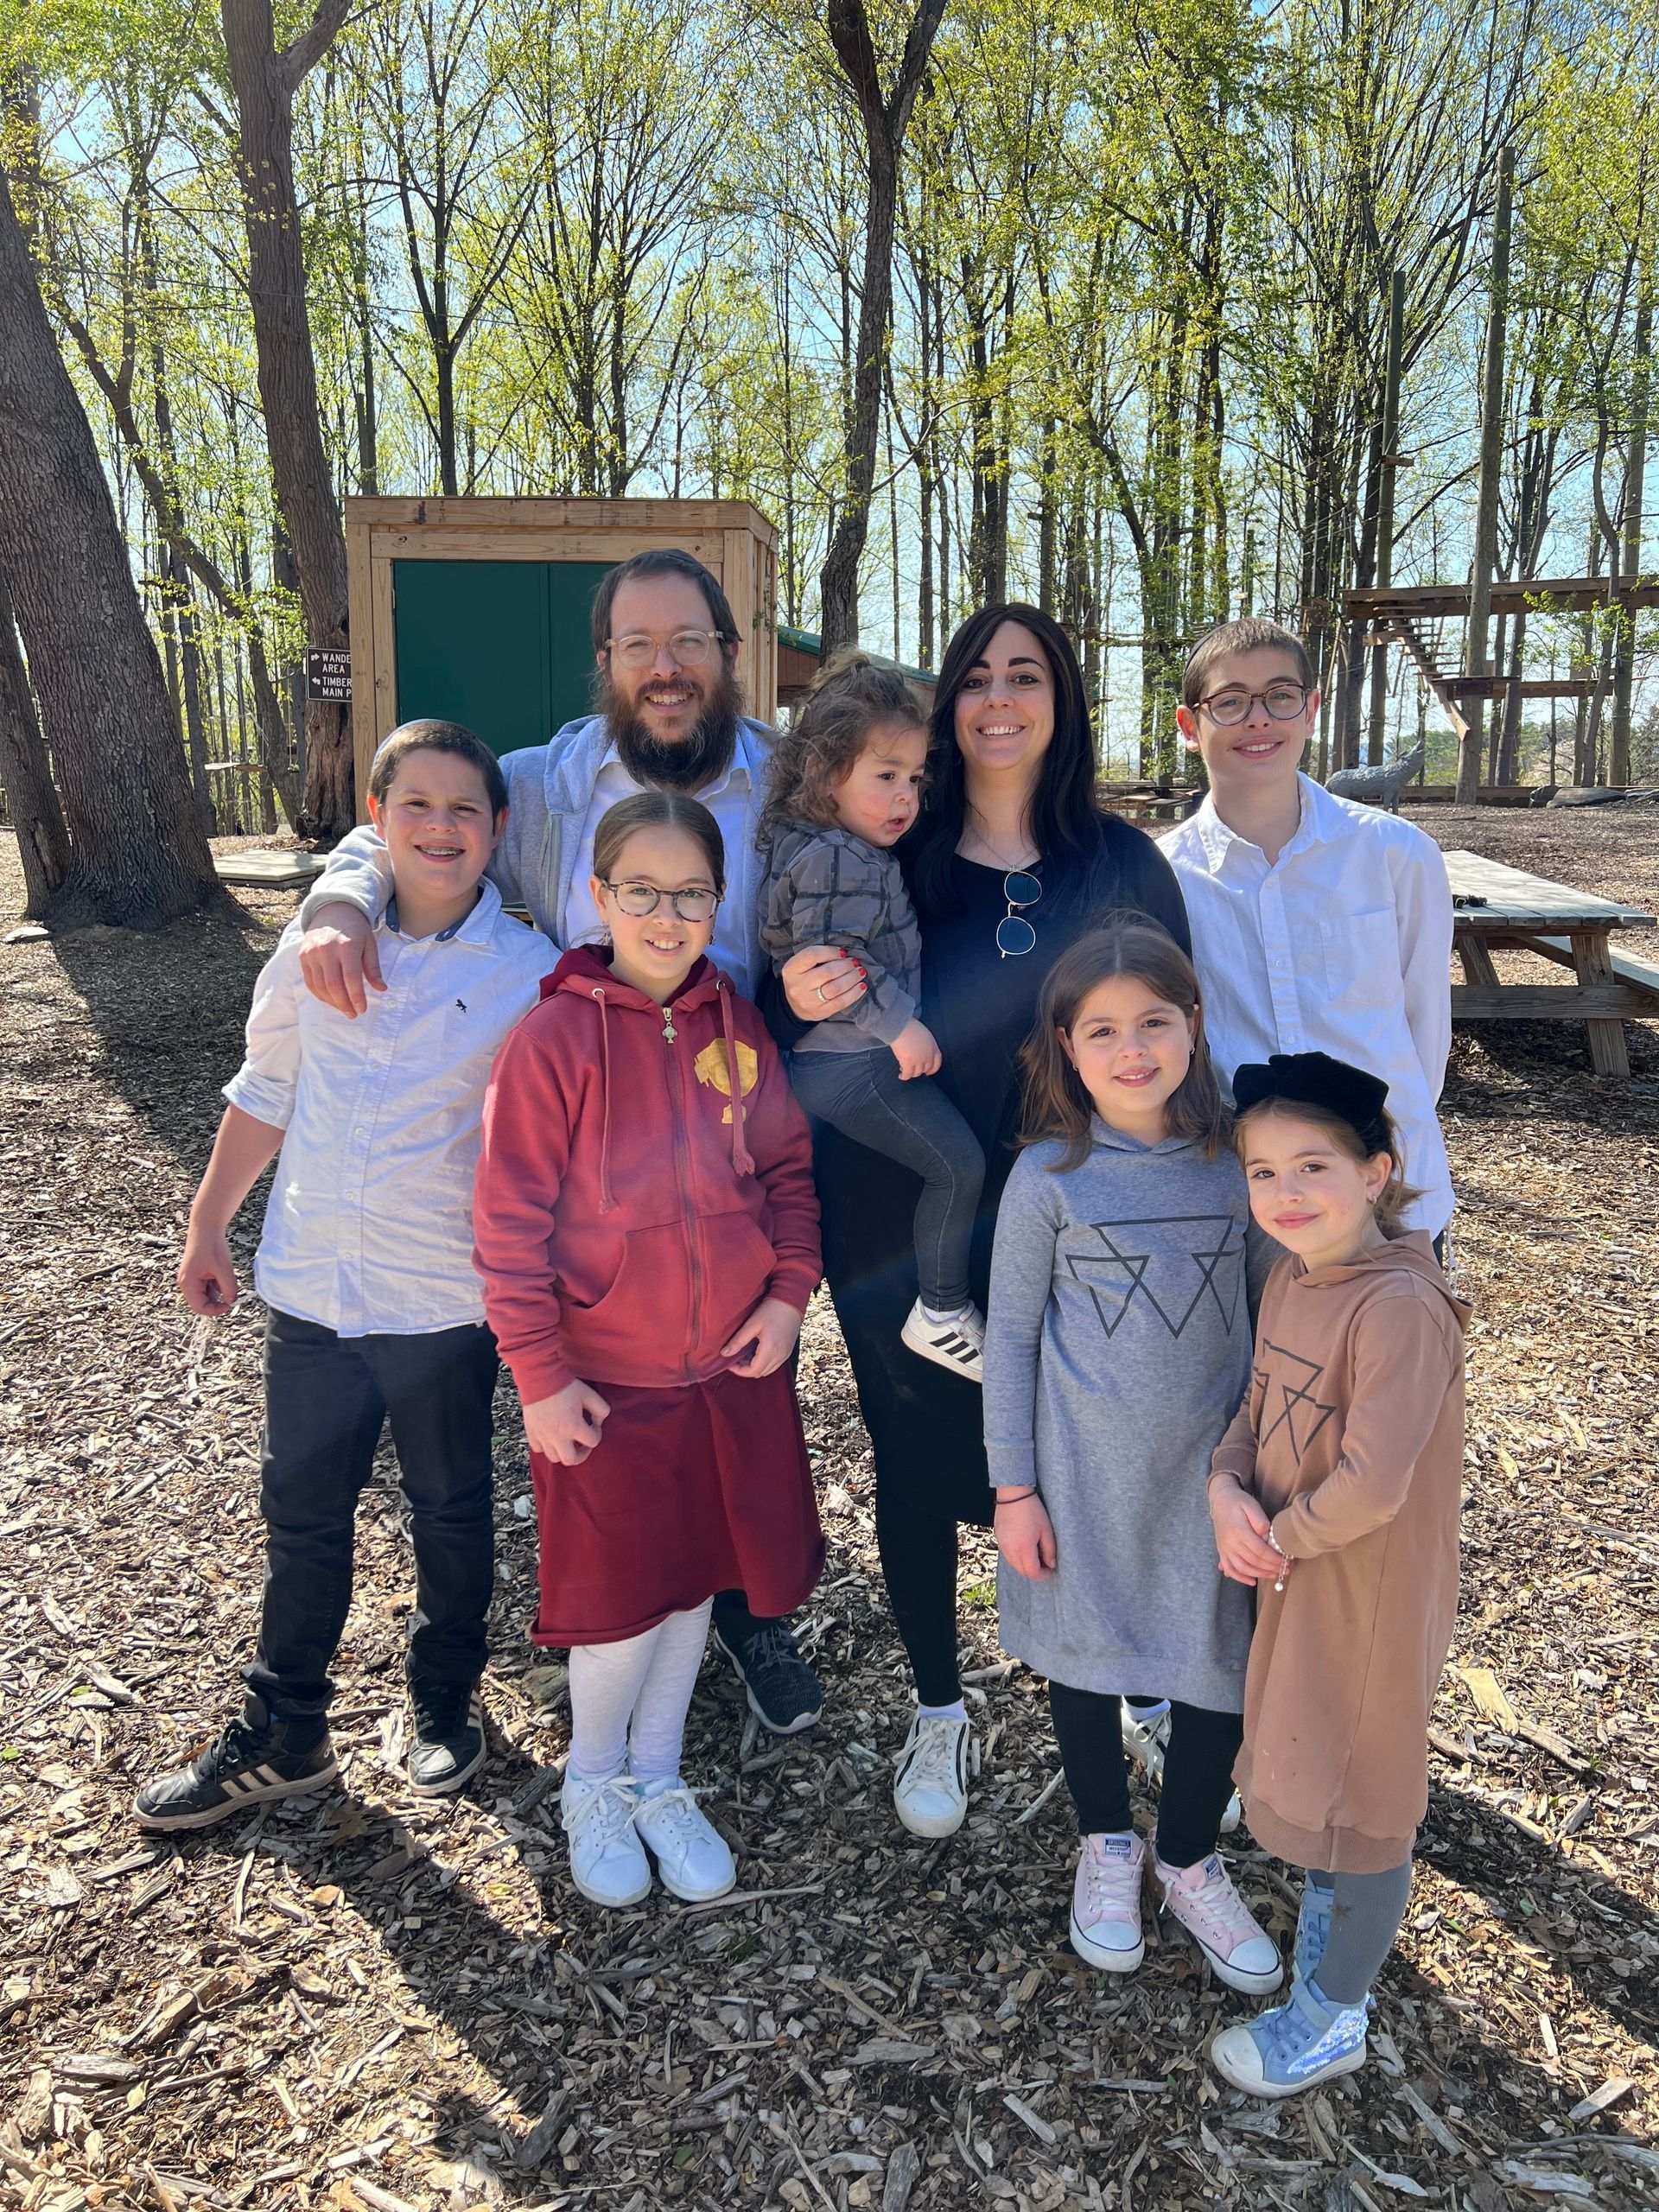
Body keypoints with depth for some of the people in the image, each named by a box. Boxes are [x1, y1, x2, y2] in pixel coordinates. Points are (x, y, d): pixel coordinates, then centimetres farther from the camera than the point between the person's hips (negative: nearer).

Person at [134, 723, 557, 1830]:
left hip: (448, 1302, -3)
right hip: (311, 1287, 3)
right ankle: (283, 1736, 34)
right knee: (302, 1515, 15)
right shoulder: (318, 946, -1)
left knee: (451, 1511, 17)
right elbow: (265, 1093, 11)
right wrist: (209, 1226, 16)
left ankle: (447, 1706, 39)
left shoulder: (529, 972, -11)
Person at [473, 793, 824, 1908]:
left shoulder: (738, 1028, -1)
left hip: (736, 1367, 4)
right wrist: (541, 1376, -12)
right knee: (622, 1600, 7)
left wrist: (790, 1290, -3)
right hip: (609, 1380, -4)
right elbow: (510, 1223, -12)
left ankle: (659, 1777, 39)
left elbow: (788, 1168, 9)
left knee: (695, 1578, 17)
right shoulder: (554, 1038, -15)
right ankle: (595, 1784, 36)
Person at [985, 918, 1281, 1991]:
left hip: (1212, 1466, 2)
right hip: (1085, 1471, -1)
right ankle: (1108, 1846, 44)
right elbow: (1011, 1336, -5)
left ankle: (1189, 1861, 38)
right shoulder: (1049, 1178, -12)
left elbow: (1266, 1313, 4)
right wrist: (1014, 1489, -4)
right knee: (1086, 1653, 16)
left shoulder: (1238, 1162, -6)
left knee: (1222, 1665, 10)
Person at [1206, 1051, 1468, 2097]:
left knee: (1360, 1795, 12)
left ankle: (1332, 2017, 33)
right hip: (1294, 1578, 7)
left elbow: (1370, 1485, -29)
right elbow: (1258, 1410, 7)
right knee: (1303, 1758, 26)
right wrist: (1227, 1492, -11)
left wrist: (1278, 1537, -14)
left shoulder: (1401, 1308, -28)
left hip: (1374, 1590, -7)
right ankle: (1332, 1902, 54)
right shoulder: (1290, 1277, -2)